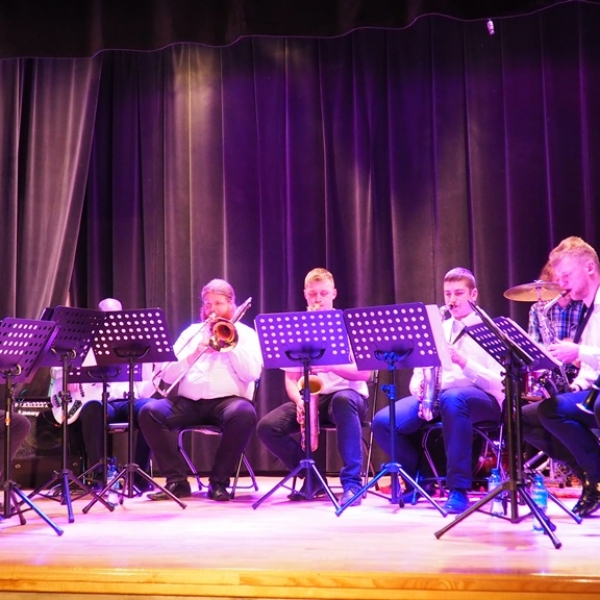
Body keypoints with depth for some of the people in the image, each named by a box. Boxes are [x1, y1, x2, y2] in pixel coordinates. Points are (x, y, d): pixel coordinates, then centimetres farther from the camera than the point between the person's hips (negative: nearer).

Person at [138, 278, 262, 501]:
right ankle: (177, 481, -15)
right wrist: (196, 352, -5)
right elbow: (167, 376, 10)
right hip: (189, 403, 3)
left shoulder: (245, 334, 14)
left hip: (227, 401, -3)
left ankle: (218, 482, -19)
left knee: (244, 413, -37)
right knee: (149, 412, -23)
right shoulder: (191, 332, 21)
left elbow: (252, 373, -3)